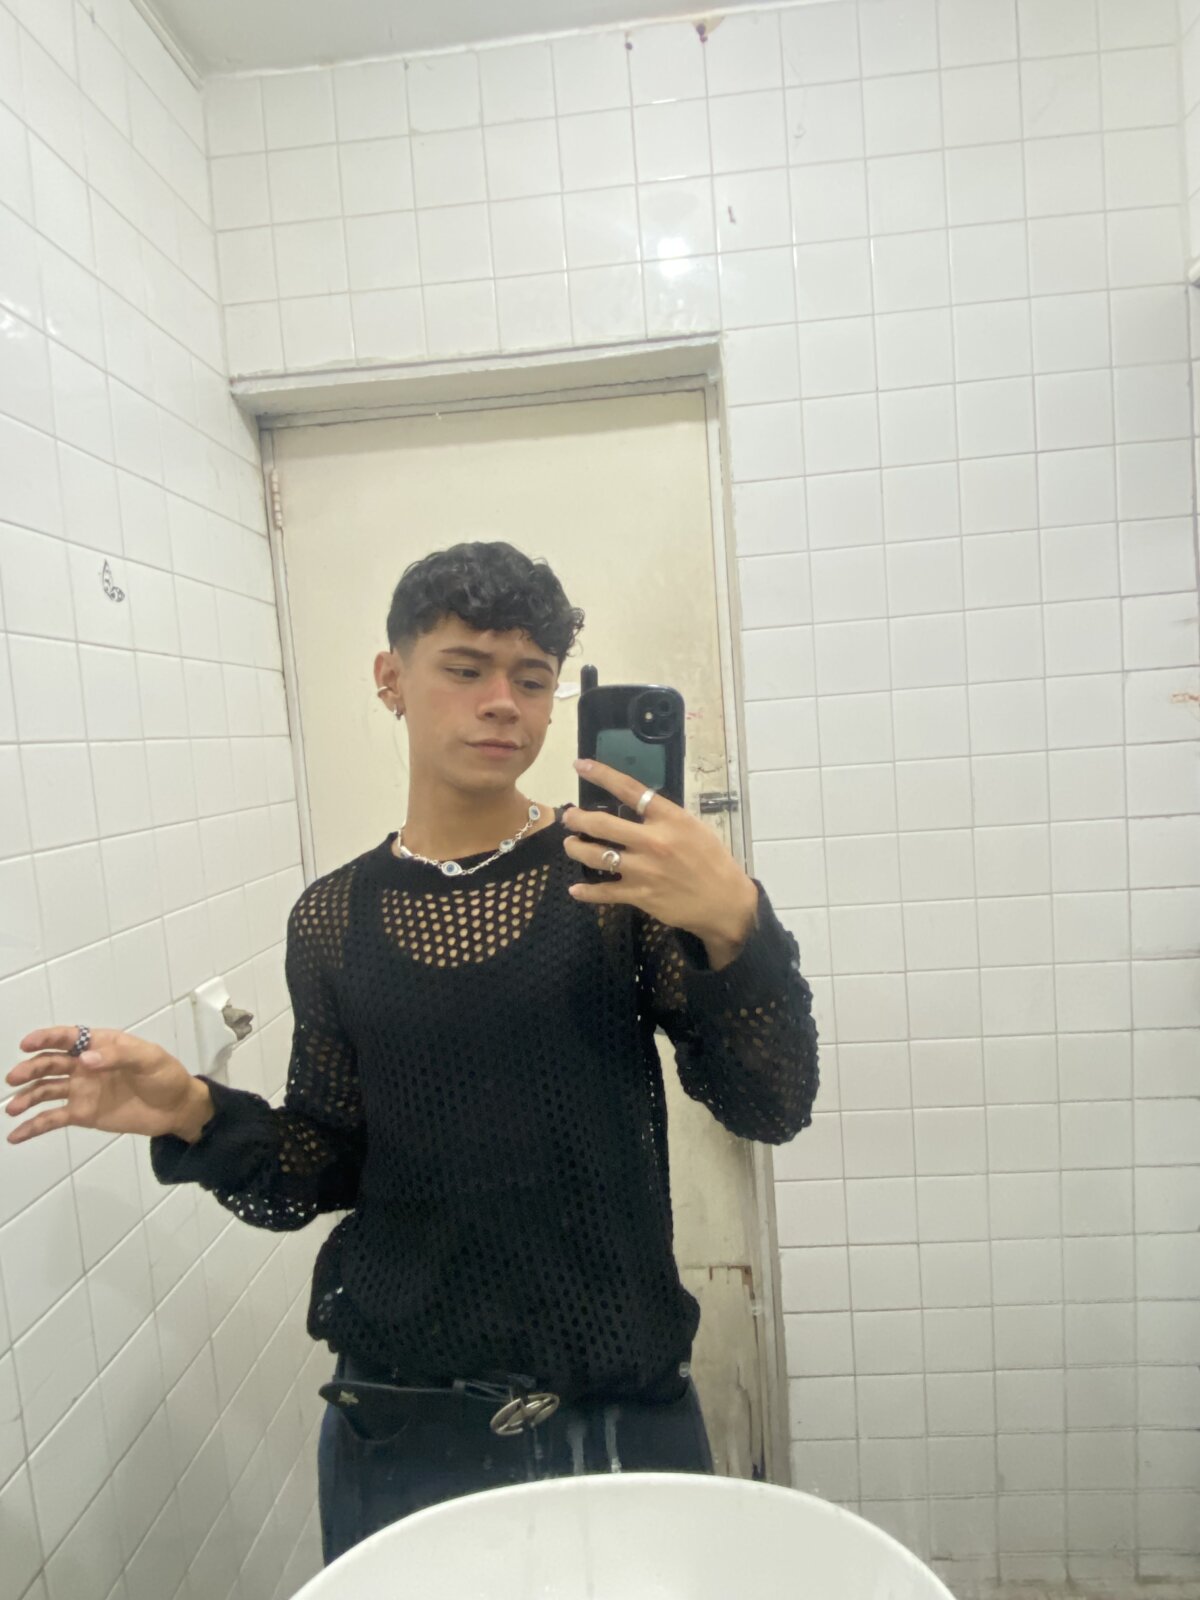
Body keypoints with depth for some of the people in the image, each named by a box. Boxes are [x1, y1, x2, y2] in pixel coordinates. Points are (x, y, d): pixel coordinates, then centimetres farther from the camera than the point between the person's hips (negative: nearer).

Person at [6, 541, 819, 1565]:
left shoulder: (614, 871, -10)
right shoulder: (333, 919, -1)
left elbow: (773, 1108, -12)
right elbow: (330, 1168, 4)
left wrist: (734, 925, -29)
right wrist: (196, 1115, -13)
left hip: (619, 1407, -1)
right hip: (398, 1422, 2)